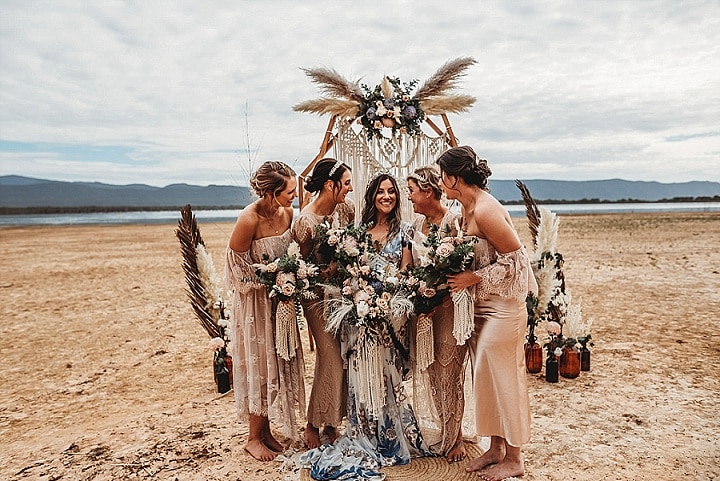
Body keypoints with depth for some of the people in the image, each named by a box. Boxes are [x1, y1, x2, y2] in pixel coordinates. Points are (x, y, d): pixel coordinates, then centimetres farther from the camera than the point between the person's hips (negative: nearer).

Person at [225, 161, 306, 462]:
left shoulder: (288, 213, -5)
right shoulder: (249, 219, -24)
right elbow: (236, 266, -16)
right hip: (254, 301, -6)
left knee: (278, 364, 13)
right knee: (258, 367, 4)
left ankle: (266, 431, 31)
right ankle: (254, 439, 23)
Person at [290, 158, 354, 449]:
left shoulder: (346, 207, -4)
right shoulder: (305, 221, -20)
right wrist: (331, 271, -22)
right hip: (319, 295, -6)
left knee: (342, 357, 9)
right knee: (331, 359, -3)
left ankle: (332, 423, 26)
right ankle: (313, 426, 17)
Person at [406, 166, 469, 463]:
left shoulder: (454, 221, -13)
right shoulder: (417, 223, 9)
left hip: (449, 305, -7)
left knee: (449, 371, 4)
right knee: (433, 371, 14)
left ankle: (455, 438, 23)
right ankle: (446, 433, 31)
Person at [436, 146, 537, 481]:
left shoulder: (485, 210, -21)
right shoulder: (466, 207, 6)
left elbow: (515, 257, -20)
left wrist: (474, 277, -18)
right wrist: (459, 273, 1)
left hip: (504, 303, -9)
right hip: (481, 303, 9)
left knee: (501, 376, 0)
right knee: (484, 375, 14)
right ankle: (496, 448, 29)